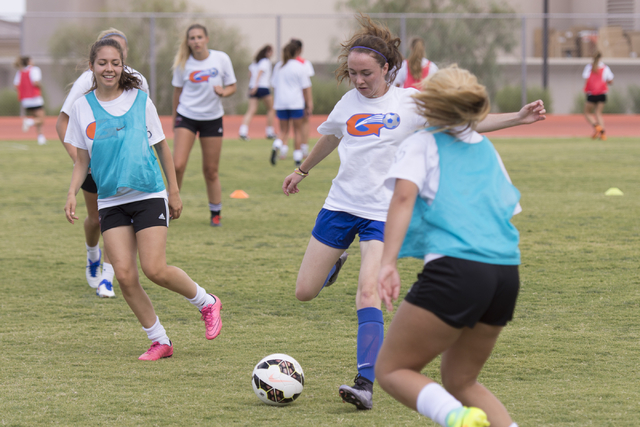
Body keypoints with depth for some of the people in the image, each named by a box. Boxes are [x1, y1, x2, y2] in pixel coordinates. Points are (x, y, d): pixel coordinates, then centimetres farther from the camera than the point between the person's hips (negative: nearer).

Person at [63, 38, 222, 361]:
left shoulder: (141, 101, 1)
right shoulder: (83, 107, 5)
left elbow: (162, 147, 10)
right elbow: (82, 160, 11)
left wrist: (174, 191, 9)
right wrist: (72, 194, -3)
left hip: (148, 195, -2)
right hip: (110, 201, 2)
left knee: (155, 270, -13)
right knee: (124, 274, -8)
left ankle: (206, 302, 13)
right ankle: (159, 340, 5)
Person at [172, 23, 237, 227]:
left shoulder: (221, 59, -5)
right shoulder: (183, 64, -4)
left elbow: (232, 87, 2)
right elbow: (178, 91, 8)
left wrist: (224, 92, -20)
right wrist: (175, 117, 15)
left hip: (212, 118, 0)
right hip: (187, 116, 0)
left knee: (211, 171, 4)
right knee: (178, 165, -15)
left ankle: (216, 214, 20)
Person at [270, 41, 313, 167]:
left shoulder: (278, 67, 7)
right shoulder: (300, 67, -6)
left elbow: (274, 85, 13)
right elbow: (305, 88, -5)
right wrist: (308, 105, 1)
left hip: (280, 103, 3)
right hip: (296, 102, -3)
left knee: (284, 129, 11)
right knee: (298, 130, 7)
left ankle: (277, 145, -19)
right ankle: (297, 158, 7)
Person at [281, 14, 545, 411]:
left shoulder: (410, 102, -4)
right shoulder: (349, 103, 7)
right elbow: (330, 137, 28)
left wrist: (518, 118, -16)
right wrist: (301, 171, 42)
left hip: (384, 213, -4)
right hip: (340, 205, 4)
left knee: (368, 292, -23)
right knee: (305, 292, 7)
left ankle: (366, 385, -25)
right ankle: (335, 261, 44)